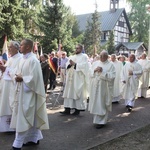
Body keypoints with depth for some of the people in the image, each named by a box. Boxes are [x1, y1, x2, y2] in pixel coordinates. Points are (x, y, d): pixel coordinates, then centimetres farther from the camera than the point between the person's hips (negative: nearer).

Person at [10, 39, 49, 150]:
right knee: (31, 117, 15)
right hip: (22, 91, 9)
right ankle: (34, 138, 26)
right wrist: (18, 77, -4)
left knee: (23, 118, -3)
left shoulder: (33, 60, -16)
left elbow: (34, 78, -19)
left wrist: (22, 78, -14)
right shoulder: (23, 59, 11)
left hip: (28, 93, -9)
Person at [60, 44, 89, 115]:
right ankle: (67, 109, 6)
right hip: (71, 78, 6)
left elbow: (83, 66, -13)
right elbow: (67, 65, 10)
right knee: (69, 93, 3)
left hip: (79, 79, -6)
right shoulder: (72, 57, 19)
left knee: (78, 93, -4)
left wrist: (75, 64, -12)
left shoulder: (84, 56, 1)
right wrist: (70, 64, -11)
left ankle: (78, 109, 4)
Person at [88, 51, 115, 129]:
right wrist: (95, 70, -12)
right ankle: (97, 119, 25)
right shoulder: (95, 63, 12)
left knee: (102, 104, -1)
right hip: (95, 87, 5)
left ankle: (101, 121, 9)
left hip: (104, 88, -4)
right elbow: (90, 73, 7)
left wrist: (102, 72, -18)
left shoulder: (110, 65, -2)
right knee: (95, 103, 10)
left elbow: (112, 76, -12)